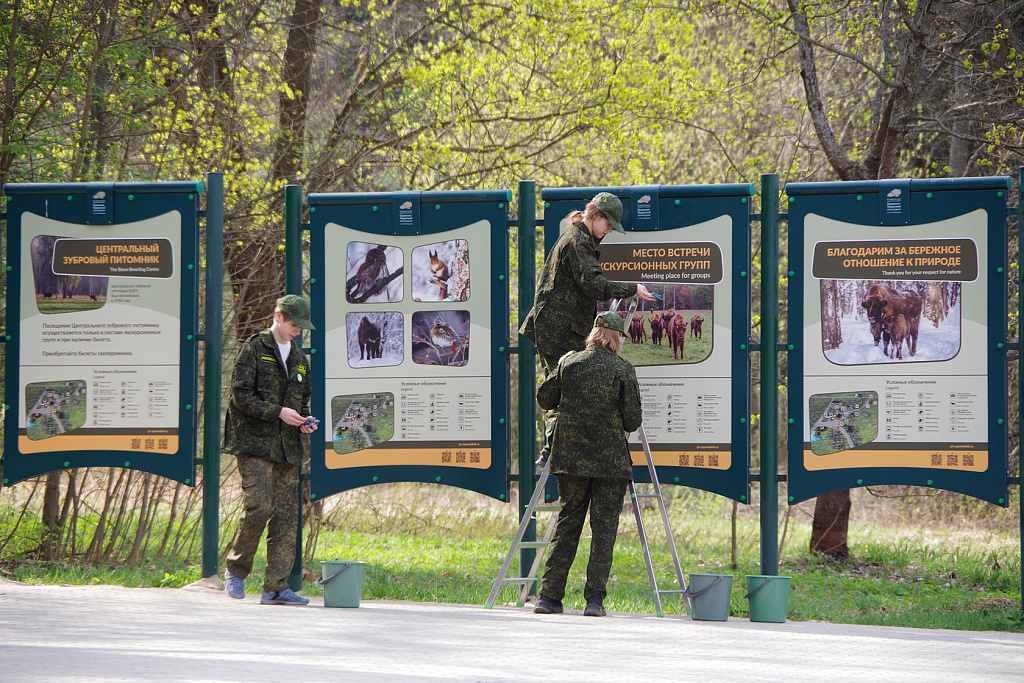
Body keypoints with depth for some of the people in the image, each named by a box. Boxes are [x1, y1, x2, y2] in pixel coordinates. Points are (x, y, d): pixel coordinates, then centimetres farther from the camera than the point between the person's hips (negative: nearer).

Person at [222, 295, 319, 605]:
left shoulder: (298, 357, 19)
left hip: (286, 447, 7)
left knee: (286, 514, 0)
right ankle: (236, 570, 3)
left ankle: (276, 587, 1)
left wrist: (304, 420, 6)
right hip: (255, 442, -7)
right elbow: (241, 395, -9)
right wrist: (278, 412, -16)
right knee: (259, 506, -17)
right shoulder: (254, 349, -2)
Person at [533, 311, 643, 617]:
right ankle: (595, 598, -5)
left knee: (567, 523, 11)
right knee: (604, 526, 2)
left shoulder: (569, 362, 3)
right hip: (610, 460, -3)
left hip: (570, 458, 3)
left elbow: (545, 397, 12)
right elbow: (632, 420, -7)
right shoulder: (623, 369, -6)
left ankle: (549, 595, 6)